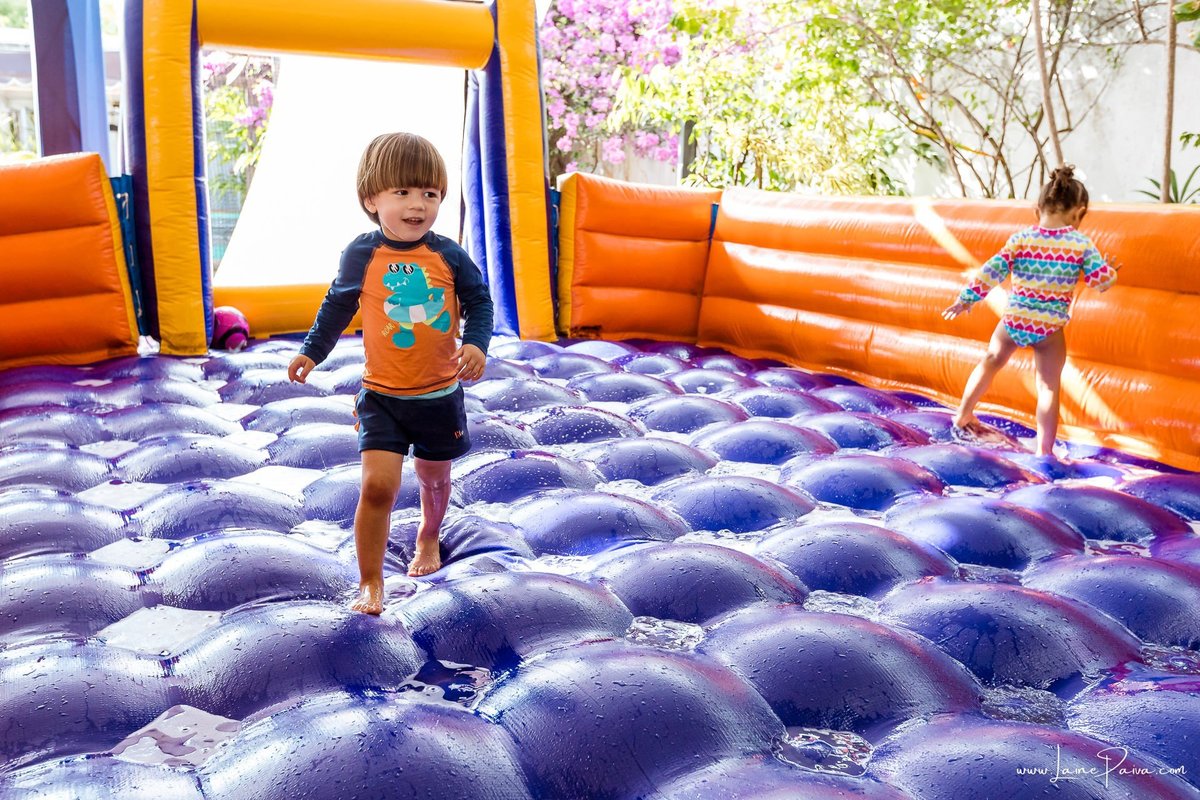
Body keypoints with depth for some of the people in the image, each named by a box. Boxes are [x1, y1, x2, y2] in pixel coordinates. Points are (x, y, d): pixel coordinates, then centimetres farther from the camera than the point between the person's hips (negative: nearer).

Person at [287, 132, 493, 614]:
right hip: (382, 396, -1)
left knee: (434, 477, 20)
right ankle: (370, 584, 4)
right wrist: (311, 351, 4)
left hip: (440, 394, 2)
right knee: (378, 485, -12)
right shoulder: (361, 255, -7)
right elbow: (337, 307, 8)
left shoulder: (448, 255, -7)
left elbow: (479, 301, 2)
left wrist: (476, 343, -15)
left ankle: (428, 539, 51)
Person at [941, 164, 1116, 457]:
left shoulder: (1020, 239, -3)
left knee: (990, 363, 24)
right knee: (1049, 386, 5)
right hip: (1050, 329, -2)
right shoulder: (1081, 244, -5)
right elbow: (1102, 280, -4)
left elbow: (991, 271, -8)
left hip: (1013, 321, 2)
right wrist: (1111, 270, 18)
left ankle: (962, 418, 39)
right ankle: (1044, 450, 1)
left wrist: (967, 298, 1)